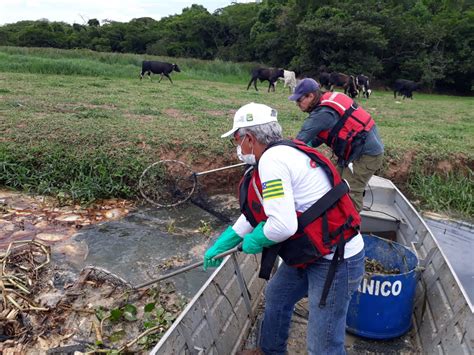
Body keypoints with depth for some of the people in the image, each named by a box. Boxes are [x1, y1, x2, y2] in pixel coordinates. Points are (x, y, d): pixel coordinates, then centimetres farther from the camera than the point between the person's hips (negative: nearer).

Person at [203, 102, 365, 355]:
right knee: (275, 297, 27)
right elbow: (256, 210, 17)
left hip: (337, 260, -11)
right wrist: (222, 244, 22)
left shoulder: (272, 160, -22)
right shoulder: (281, 152, 9)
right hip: (313, 252, 11)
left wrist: (255, 241, -8)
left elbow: (282, 226, -30)